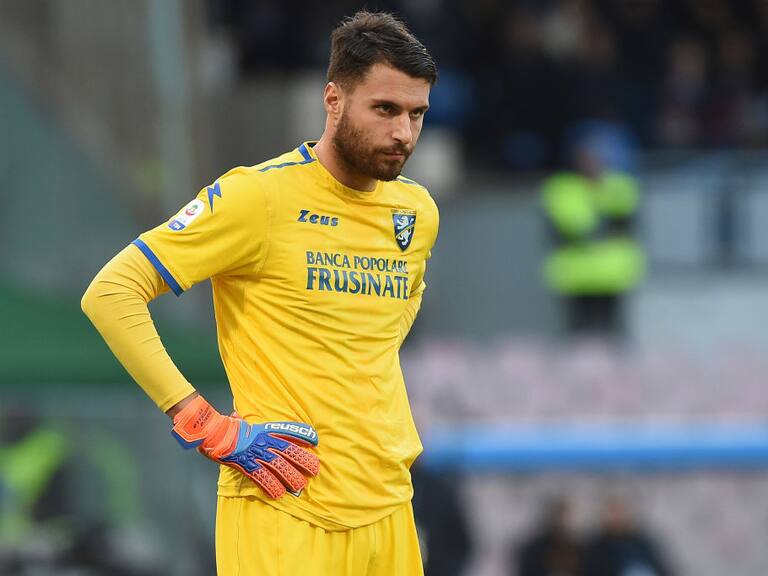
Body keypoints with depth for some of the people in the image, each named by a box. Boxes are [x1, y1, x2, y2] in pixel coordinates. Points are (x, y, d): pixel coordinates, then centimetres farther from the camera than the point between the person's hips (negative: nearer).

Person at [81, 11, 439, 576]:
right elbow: (109, 292, -13)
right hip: (283, 516, -6)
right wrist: (207, 426, -15)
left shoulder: (418, 213, 9)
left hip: (389, 509, 6)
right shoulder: (260, 196, -10)